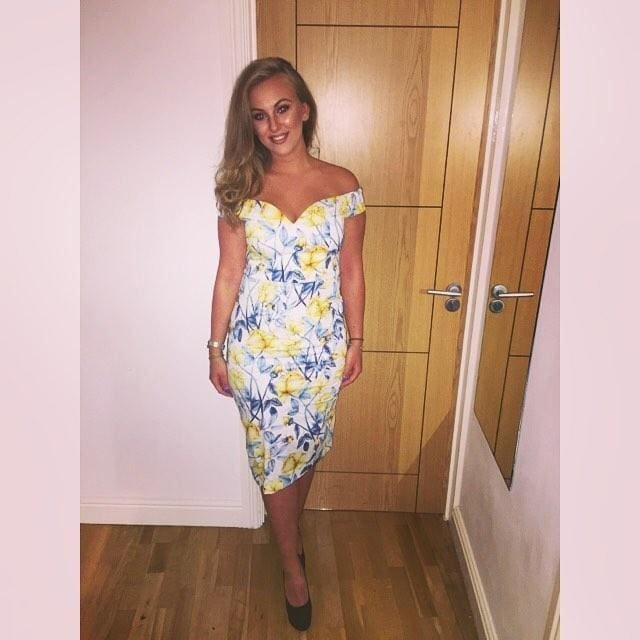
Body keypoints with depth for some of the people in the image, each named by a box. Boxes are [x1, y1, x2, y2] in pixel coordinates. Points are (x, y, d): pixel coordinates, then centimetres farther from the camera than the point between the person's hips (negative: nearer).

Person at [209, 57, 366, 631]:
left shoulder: (344, 186, -3)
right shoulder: (241, 189, -4)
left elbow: (351, 270, 2)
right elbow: (229, 273, -1)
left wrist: (355, 340, 5)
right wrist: (216, 346, 1)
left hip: (322, 345, 1)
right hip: (258, 347, 0)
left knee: (308, 448, 17)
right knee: (273, 456, 11)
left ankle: (289, 528, 48)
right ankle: (294, 565, 34)